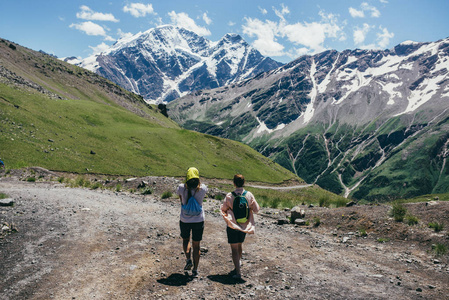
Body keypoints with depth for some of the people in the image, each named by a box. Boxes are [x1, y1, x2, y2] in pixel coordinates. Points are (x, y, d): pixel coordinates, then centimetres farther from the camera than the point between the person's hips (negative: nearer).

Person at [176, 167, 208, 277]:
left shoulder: (182, 188, -14)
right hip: (199, 221, 0)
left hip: (184, 221, 0)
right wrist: (197, 180, 8)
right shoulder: (202, 188, -14)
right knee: (196, 245, 12)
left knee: (186, 240, 26)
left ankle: (188, 259, 6)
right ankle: (195, 270, 16)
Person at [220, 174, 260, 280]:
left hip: (232, 226, -3)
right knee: (239, 245, 24)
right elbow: (256, 210, -1)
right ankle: (239, 263, 35)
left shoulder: (229, 196, -15)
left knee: (234, 248, 2)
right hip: (245, 226, 3)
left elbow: (223, 209, -3)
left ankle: (238, 272, -1)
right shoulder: (249, 195, -8)